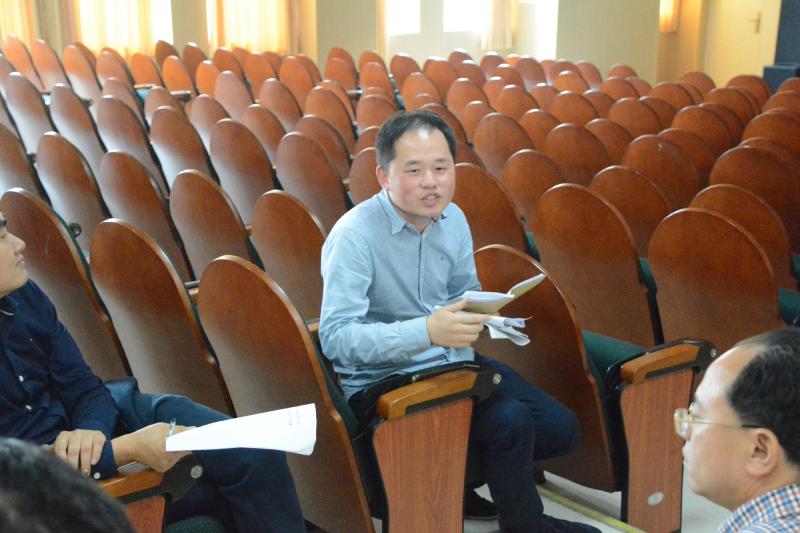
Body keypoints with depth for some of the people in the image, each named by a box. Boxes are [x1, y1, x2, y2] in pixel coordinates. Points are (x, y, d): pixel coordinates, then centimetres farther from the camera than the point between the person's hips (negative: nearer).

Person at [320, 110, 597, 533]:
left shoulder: (453, 219, 3)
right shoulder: (354, 235, -20)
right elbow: (334, 337, -28)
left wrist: (480, 310, -6)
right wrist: (426, 331, -38)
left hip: (453, 362, 8)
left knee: (561, 429, -1)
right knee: (510, 421, -26)